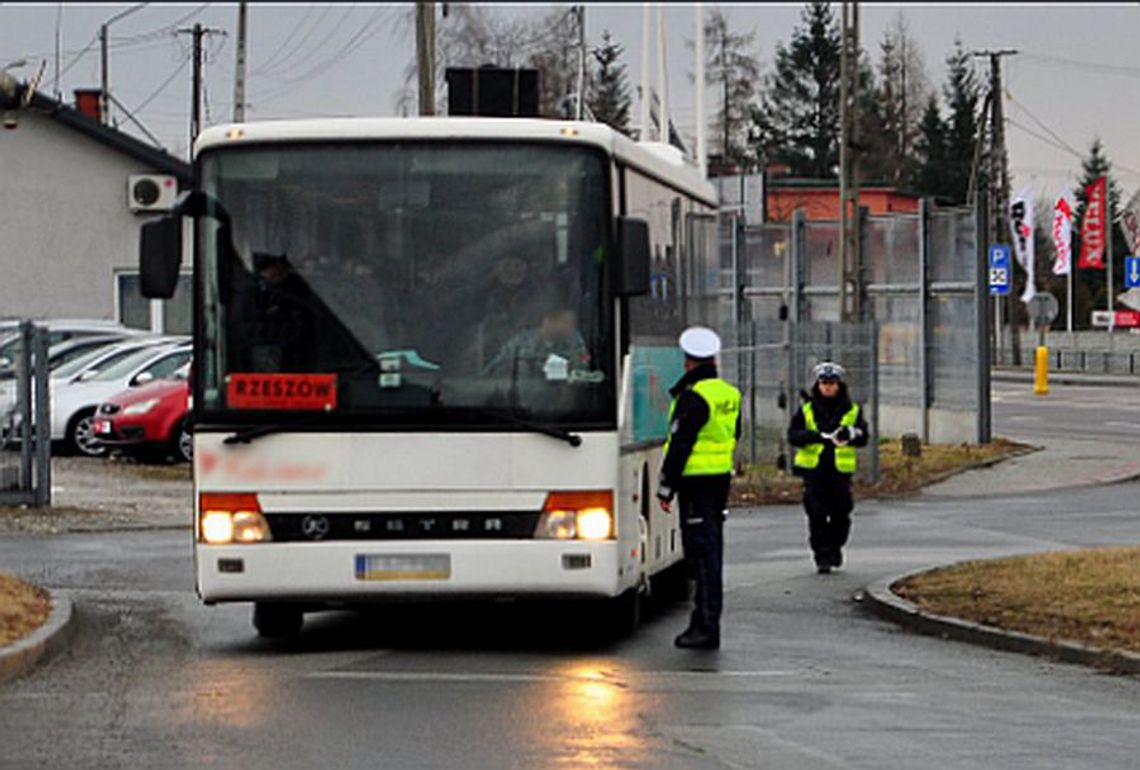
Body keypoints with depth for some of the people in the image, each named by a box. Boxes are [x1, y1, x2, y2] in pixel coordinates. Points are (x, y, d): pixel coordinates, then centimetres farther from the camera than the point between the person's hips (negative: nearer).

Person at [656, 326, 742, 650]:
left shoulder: (692, 398, -16)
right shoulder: (730, 395, 11)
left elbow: (680, 445, -17)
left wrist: (666, 487, -13)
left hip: (697, 480, -8)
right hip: (721, 478, 9)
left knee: (702, 553, -8)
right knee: (711, 548, 13)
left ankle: (707, 627, -10)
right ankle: (704, 621, 19)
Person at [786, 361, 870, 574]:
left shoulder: (852, 410, 8)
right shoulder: (807, 410, 7)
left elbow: (863, 438, 0)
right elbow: (793, 435, -4)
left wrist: (852, 433, -24)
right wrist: (819, 436, -21)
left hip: (840, 469, 1)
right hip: (813, 469, -1)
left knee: (840, 513, 3)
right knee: (817, 514, -6)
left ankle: (835, 548, 27)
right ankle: (822, 557, 0)